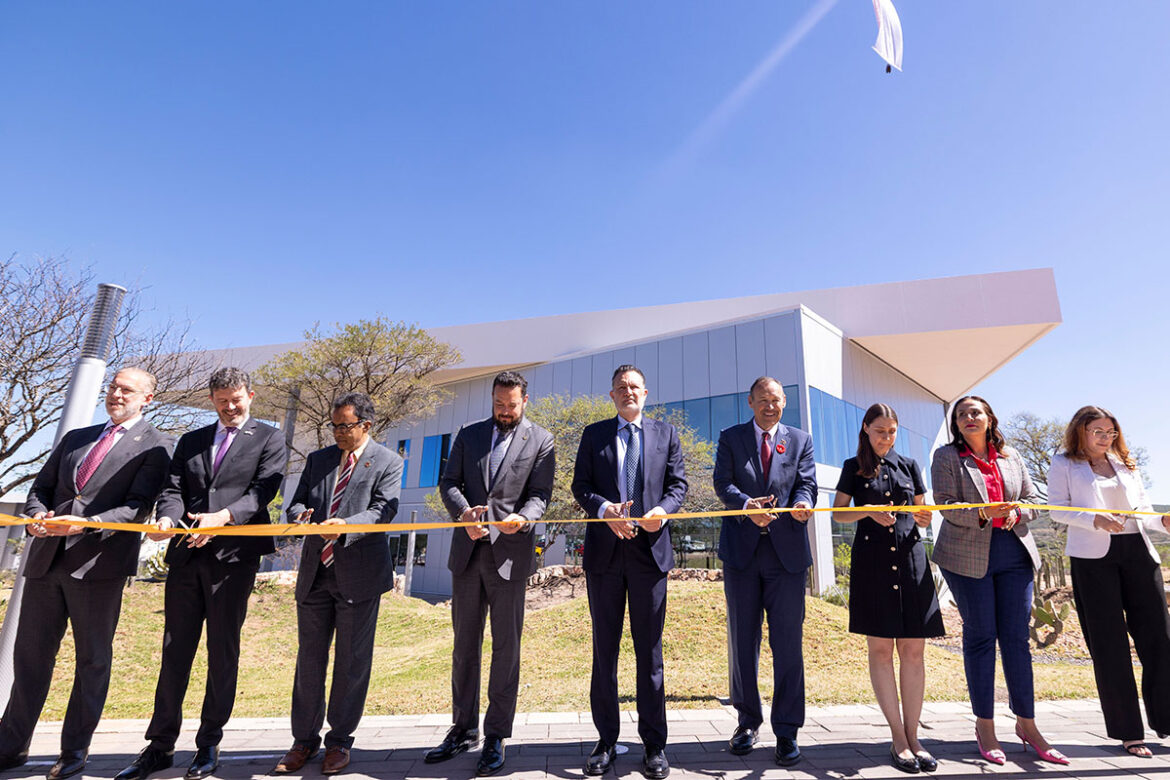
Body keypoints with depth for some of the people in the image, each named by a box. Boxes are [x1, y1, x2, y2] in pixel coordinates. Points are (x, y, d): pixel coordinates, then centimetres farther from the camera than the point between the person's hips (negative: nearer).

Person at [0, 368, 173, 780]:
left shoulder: (155, 446, -1)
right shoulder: (74, 438, 19)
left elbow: (137, 507, -9)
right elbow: (41, 486, 17)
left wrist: (84, 524, -23)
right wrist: (37, 516, -4)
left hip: (99, 561, -5)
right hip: (46, 558, 6)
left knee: (92, 657, 5)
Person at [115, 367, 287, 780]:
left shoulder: (268, 439, 4)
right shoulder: (191, 441, 18)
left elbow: (263, 490, -9)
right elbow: (173, 489, 8)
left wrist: (224, 516, -25)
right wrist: (166, 518, -14)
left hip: (234, 555, -4)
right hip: (186, 555, 4)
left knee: (222, 651, 4)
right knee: (175, 651, 10)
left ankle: (209, 744, 18)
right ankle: (160, 746, 21)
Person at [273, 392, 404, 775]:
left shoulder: (387, 462, -2)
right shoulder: (317, 459, 13)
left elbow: (384, 510, -13)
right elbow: (297, 502, 10)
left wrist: (347, 525, -29)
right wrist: (299, 516, -13)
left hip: (359, 574, -4)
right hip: (315, 571, 4)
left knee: (352, 661, 6)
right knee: (309, 657, 12)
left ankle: (340, 740, 23)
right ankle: (304, 739, 27)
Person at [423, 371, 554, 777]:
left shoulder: (540, 441, 1)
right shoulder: (468, 435, 10)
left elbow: (540, 495, -3)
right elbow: (448, 483, 6)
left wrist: (523, 518, -24)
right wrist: (463, 511, -14)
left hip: (510, 554, -3)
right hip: (468, 552, 4)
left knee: (506, 646, 4)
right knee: (464, 643, 14)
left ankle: (495, 737, 17)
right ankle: (463, 729, 29)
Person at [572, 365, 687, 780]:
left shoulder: (666, 433, 11)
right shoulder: (593, 434, 10)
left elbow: (678, 483, 6)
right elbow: (580, 485, 4)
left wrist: (662, 509, -14)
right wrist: (604, 509, -15)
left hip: (649, 548, 0)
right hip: (604, 551, 1)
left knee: (649, 649, 6)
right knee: (604, 648, 9)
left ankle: (654, 744, 18)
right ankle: (606, 740, 21)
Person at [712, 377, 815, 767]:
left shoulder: (800, 440, 11)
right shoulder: (730, 438, 7)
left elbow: (807, 483, 0)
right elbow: (722, 483, -4)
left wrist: (803, 503, -23)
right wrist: (747, 505, -24)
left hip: (787, 550, 0)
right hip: (741, 549, 0)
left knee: (788, 642, 2)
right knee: (742, 641, 10)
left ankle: (786, 731, 16)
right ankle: (748, 721, 27)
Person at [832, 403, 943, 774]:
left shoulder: (909, 465, 14)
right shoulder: (854, 467, 6)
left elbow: (921, 513, 17)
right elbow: (838, 513, 3)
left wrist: (923, 517, -6)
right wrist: (868, 511, -14)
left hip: (911, 558, 3)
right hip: (871, 560, -2)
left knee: (913, 650, 2)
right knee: (880, 649, 0)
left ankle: (912, 736, 12)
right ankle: (898, 738, 9)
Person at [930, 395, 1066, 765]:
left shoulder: (1011, 456, 14)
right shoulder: (946, 456, 0)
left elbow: (1032, 497, 15)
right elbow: (945, 505, -7)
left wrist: (1016, 514, -6)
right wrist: (982, 513, -24)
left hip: (1013, 552, 4)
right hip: (968, 556, -3)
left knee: (1017, 637, 5)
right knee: (980, 636, 1)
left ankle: (1026, 723, 19)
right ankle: (985, 726, 13)